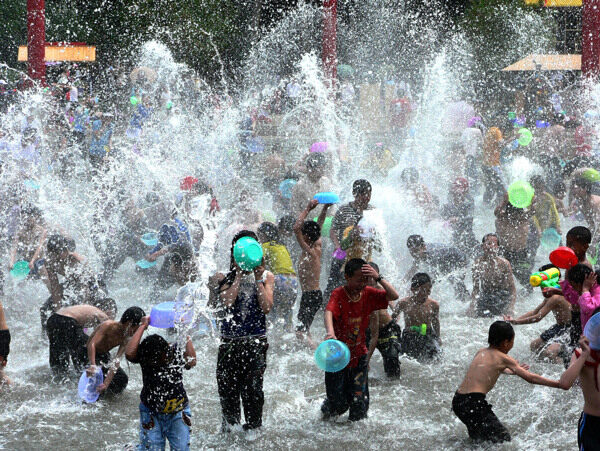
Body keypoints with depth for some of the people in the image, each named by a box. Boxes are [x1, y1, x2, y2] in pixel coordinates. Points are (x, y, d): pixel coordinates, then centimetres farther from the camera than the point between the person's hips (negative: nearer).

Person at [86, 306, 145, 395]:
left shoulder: (127, 338, -12)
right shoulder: (109, 326, -29)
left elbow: (117, 361, -22)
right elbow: (92, 344, -40)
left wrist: (107, 383, -33)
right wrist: (92, 365, -54)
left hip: (103, 355, 6)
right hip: (90, 354, -6)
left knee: (123, 379, -6)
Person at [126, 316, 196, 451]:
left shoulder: (176, 352, -11)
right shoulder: (143, 354, -11)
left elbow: (191, 362, -29)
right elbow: (129, 354, -32)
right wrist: (142, 327, -25)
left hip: (178, 413, 0)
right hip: (151, 412, 0)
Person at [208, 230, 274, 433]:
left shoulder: (266, 277, 7)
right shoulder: (221, 278, 4)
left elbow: (266, 308, -6)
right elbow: (226, 303, -14)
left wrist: (258, 278, -9)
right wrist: (238, 275, -10)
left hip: (256, 342, -1)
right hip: (229, 342, 1)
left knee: (252, 389, -9)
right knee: (227, 390, 6)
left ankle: (253, 427, 3)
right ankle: (229, 427, 26)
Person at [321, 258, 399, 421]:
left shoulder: (368, 294, -3)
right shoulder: (338, 294, -17)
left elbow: (393, 296, -7)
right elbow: (329, 312, -35)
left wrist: (378, 278, -20)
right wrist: (330, 333, -55)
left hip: (359, 355, 4)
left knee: (360, 402, -3)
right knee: (338, 404, -1)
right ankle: (326, 412, 34)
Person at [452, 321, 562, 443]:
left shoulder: (480, 352, 16)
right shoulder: (503, 359, -4)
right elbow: (530, 378, -4)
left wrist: (511, 370, 53)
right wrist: (558, 384, 2)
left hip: (457, 401, 8)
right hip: (474, 403, -8)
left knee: (479, 438, 27)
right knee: (503, 439, -2)